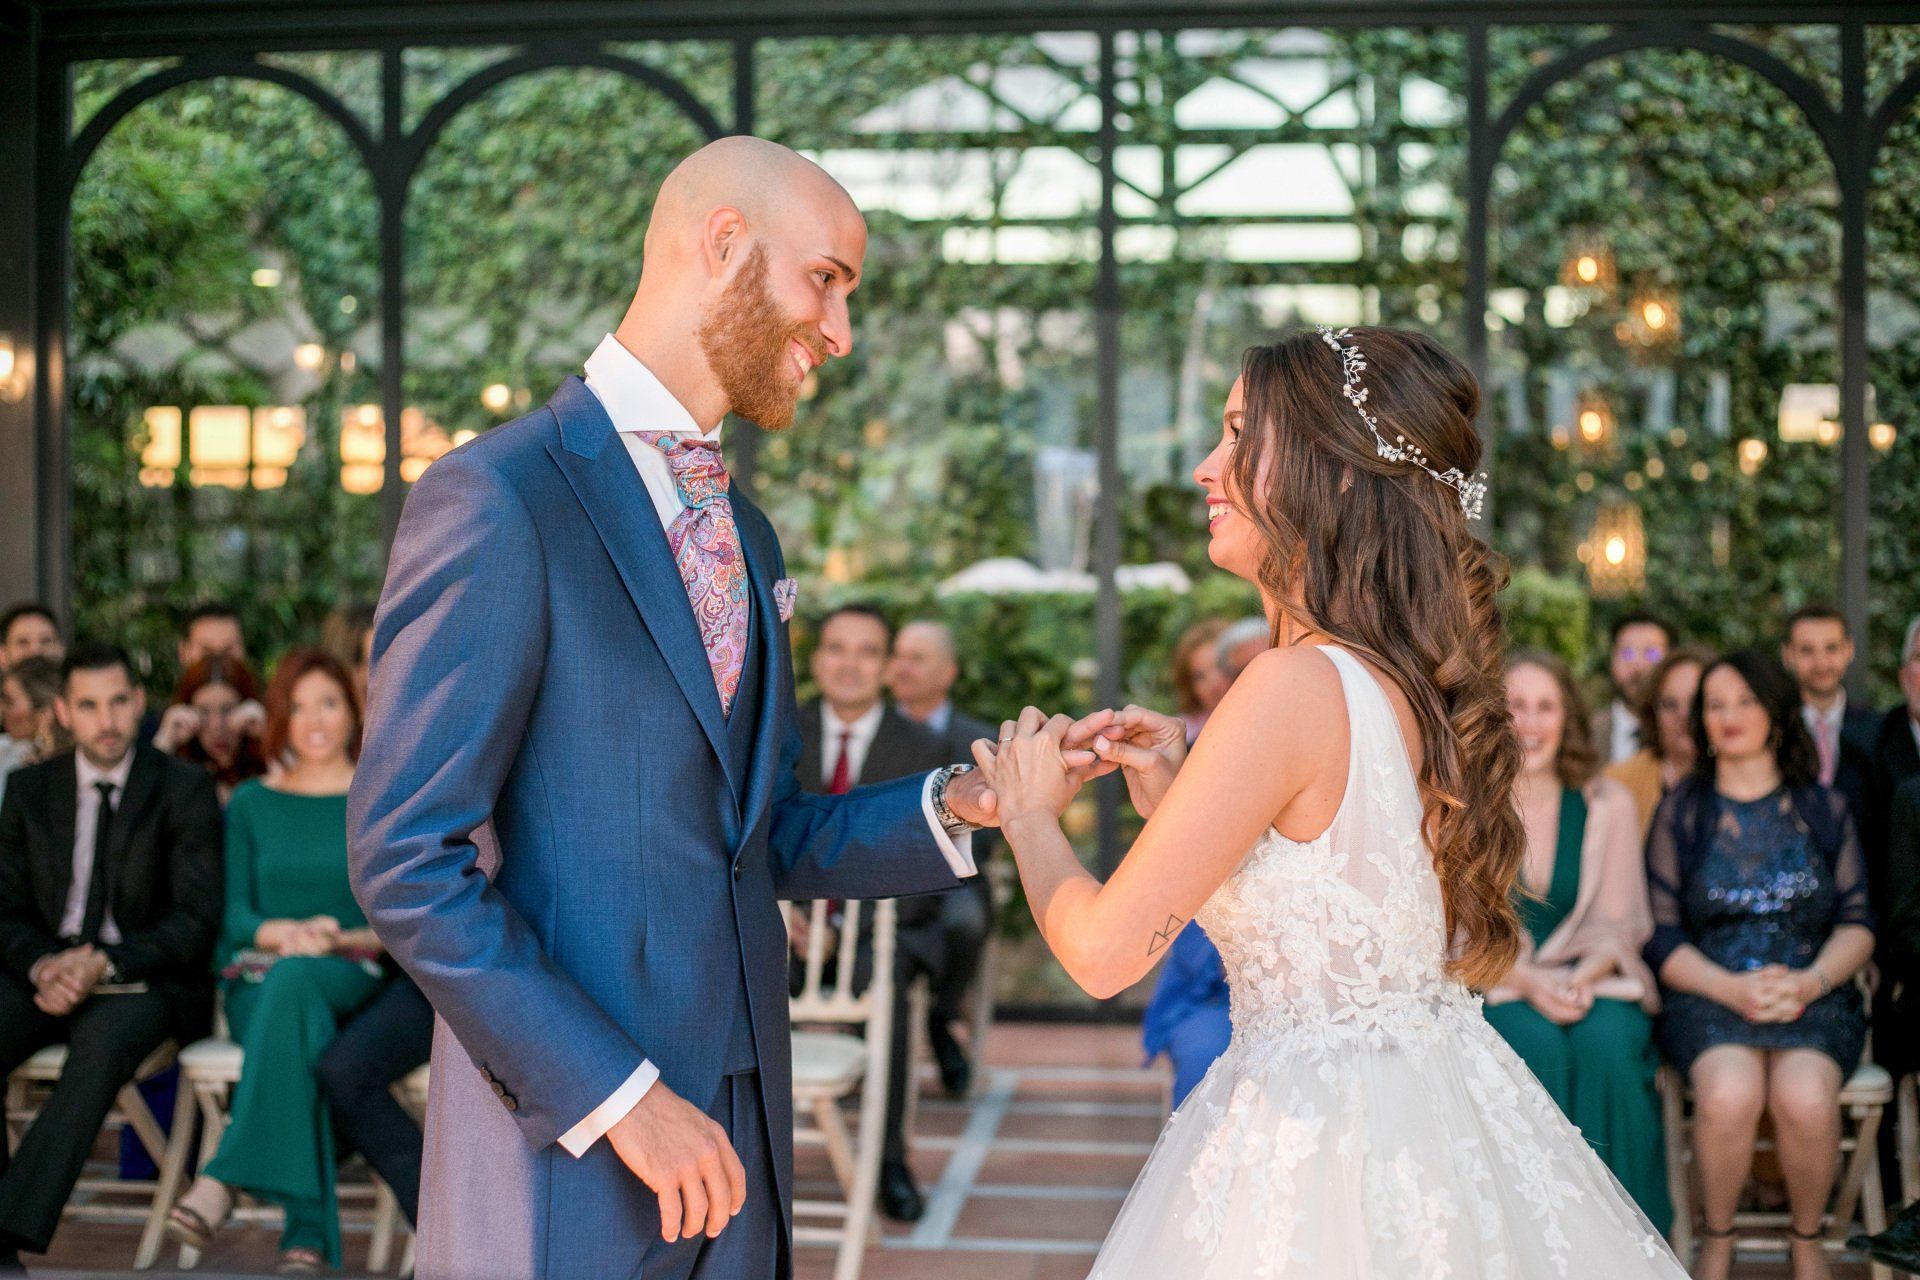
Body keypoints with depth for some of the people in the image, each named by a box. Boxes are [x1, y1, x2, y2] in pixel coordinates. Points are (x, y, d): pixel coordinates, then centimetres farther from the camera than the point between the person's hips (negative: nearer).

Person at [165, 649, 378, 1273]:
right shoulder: (250, 804, 19)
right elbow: (233, 911, 9)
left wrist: (353, 939, -14)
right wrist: (278, 932, -14)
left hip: (353, 981, -1)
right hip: (259, 982, 2)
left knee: (295, 977, -40)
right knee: (302, 1031, -37)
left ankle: (226, 1176, -44)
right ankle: (309, 1238, -44)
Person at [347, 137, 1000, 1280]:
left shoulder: (744, 531, 15)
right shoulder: (498, 498, -11)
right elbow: (407, 862, -16)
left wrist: (957, 804, 0)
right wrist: (619, 1098, -18)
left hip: (734, 1141, 7)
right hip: (563, 1147, -7)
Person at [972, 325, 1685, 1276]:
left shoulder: (1298, 687, -21)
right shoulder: (1419, 682, 3)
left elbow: (1104, 951, -17)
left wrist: (1029, 812, 1)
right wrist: (1180, 801, 9)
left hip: (1320, 1143, -8)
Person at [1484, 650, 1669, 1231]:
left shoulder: (1607, 805, 7)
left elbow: (1618, 924, 6)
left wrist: (1580, 980, -15)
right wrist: (1529, 983, -18)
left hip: (1591, 982, 2)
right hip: (1496, 988, -1)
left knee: (1606, 1046, -32)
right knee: (1539, 1048, -34)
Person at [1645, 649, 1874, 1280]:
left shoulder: (1823, 809, 13)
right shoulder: (1680, 812, 9)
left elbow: (1857, 921, 9)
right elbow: (1661, 936, 3)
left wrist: (1810, 981, -11)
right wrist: (1733, 989, -13)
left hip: (1813, 992, 1)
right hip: (1708, 993, -1)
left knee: (1805, 1097, -32)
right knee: (1730, 1093, -34)